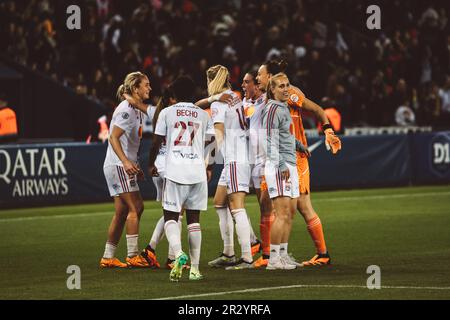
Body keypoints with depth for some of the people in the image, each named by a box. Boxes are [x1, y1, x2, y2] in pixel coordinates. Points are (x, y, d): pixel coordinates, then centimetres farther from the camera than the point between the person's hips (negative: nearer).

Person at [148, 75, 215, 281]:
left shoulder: (167, 113, 2)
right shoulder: (202, 115, 10)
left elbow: (157, 142, 2)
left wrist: (151, 164, 18)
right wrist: (208, 166, 23)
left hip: (175, 172, -2)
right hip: (198, 172, 2)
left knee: (170, 216, 3)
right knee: (193, 219, 9)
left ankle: (178, 253, -24)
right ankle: (195, 268, 4)